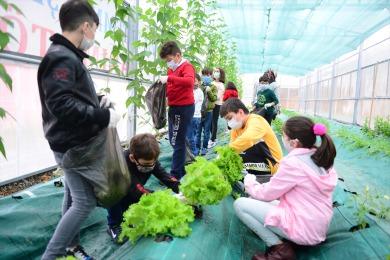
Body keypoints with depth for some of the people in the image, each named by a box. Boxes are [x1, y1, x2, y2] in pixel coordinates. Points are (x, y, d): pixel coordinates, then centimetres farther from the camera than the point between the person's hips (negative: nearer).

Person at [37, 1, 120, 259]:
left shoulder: (68, 56, 13)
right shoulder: (61, 57, -18)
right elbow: (61, 104, -28)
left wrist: (98, 101, 4)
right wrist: (103, 116, -23)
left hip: (76, 143, 10)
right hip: (72, 145, -10)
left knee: (73, 198, 18)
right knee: (85, 202, -4)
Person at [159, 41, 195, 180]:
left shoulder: (186, 66, -11)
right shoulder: (172, 68, 15)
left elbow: (189, 81, -31)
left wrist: (169, 78, -34)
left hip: (184, 108, -9)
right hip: (174, 107, 9)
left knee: (178, 141, -5)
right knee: (173, 140, 16)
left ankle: (176, 174, 5)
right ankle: (181, 170, 31)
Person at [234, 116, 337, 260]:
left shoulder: (293, 162, -22)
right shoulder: (321, 157, 3)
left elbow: (267, 194, -10)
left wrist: (250, 184, 8)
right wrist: (259, 185, 9)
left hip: (303, 229, -9)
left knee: (240, 204, -6)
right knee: (257, 200, 20)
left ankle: (279, 248, -7)